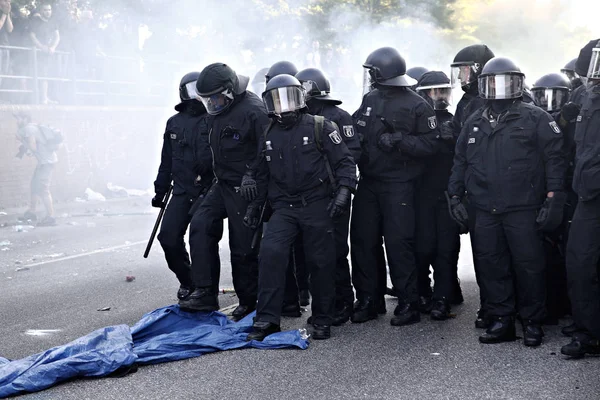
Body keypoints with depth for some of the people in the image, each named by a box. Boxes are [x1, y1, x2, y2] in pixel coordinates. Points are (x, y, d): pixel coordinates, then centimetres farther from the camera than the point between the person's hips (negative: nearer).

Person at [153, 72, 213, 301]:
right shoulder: (174, 123, 14)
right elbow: (166, 161, 20)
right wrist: (160, 191, 20)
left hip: (208, 190, -4)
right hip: (182, 191, 4)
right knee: (169, 237, -3)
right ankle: (187, 282, 18)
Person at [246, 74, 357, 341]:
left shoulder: (319, 127, -2)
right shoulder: (269, 135, 11)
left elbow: (345, 162, -1)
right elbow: (263, 172, 22)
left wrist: (344, 191, -13)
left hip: (317, 205, -3)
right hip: (283, 207, 3)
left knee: (320, 261, 1)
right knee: (271, 252, -15)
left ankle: (322, 320, 18)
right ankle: (267, 319, -10)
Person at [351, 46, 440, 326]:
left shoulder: (417, 106, -5)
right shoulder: (370, 101, 13)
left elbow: (429, 145, -10)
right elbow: (356, 132, 22)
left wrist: (399, 141, -20)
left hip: (398, 185, -6)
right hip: (368, 182, 6)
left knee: (398, 242, -5)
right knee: (362, 240, 6)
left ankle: (409, 303, 6)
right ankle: (367, 299, 17)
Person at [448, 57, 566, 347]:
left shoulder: (535, 119, 1)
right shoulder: (474, 123, 16)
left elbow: (554, 159, -3)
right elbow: (460, 162, 21)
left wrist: (553, 199, -10)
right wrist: (455, 195, 14)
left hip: (523, 210, -4)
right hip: (485, 211, 4)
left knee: (528, 265, 0)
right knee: (491, 265, 6)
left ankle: (532, 322, 13)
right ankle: (501, 320, 16)